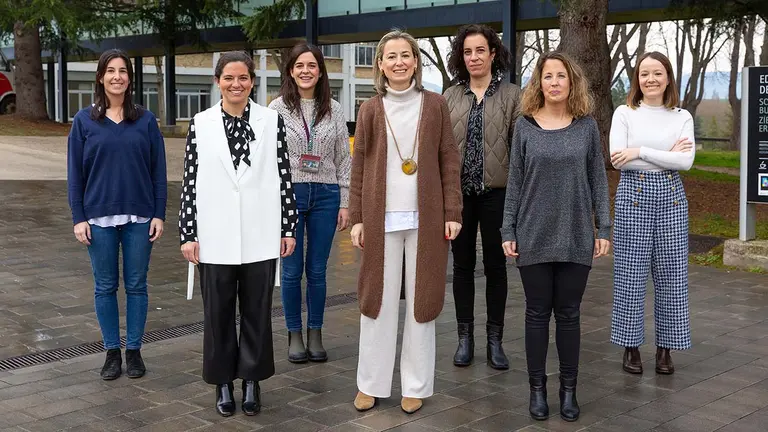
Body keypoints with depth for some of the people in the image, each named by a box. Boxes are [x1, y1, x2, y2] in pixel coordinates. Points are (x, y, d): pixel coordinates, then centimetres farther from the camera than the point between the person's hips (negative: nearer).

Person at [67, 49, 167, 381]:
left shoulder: (145, 120, 3)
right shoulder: (84, 120, 3)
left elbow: (158, 170, 3)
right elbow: (75, 172, 3)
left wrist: (159, 214, -2)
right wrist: (78, 217, -3)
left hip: (139, 217, 0)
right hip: (99, 217, 0)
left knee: (136, 285, 6)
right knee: (105, 287, 7)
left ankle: (134, 351, 17)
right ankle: (112, 352, 19)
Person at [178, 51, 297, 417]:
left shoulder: (272, 121, 1)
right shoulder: (200, 124, 2)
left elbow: (284, 177, 2)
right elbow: (190, 182, 2)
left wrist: (288, 228, 1)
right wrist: (188, 234, -1)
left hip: (260, 236, 0)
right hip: (215, 237, 0)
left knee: (257, 310, 8)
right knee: (218, 312, 8)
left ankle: (252, 381, 23)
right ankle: (223, 382, 23)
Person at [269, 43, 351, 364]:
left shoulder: (333, 109, 6)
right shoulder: (277, 108, 0)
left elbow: (343, 159, 7)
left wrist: (345, 202, 3)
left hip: (325, 195, 1)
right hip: (289, 193, -1)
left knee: (317, 270, 8)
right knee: (292, 270, 5)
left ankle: (315, 334, 20)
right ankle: (294, 335, 19)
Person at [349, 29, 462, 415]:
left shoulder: (435, 105, 3)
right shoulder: (370, 110, 5)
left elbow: (449, 162, 2)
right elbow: (359, 167, 5)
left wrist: (452, 212, -4)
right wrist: (356, 218, 0)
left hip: (426, 217, 0)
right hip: (381, 217, 1)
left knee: (421, 298, 6)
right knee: (378, 298, 7)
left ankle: (416, 385, 17)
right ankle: (371, 383, 18)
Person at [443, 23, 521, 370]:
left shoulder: (511, 95, 1)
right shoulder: (450, 97, 7)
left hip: (496, 191, -2)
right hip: (458, 191, 2)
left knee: (495, 265, 6)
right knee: (462, 264, 9)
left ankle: (495, 341, 16)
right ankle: (465, 338, 19)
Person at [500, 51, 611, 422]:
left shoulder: (587, 126, 2)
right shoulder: (525, 125, 1)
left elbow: (598, 179, 5)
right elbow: (515, 181, 3)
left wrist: (604, 228, 0)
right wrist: (508, 231, 0)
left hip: (576, 236, 0)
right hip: (534, 236, 0)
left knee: (568, 313, 8)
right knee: (537, 313, 7)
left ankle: (569, 389, 19)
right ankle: (537, 388, 19)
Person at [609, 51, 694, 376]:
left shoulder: (682, 117, 6)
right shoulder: (624, 113, 1)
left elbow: (686, 161, -9)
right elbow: (617, 159, -11)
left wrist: (640, 152, -15)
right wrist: (667, 156, -11)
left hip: (670, 197, 2)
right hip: (634, 195, -2)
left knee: (671, 274, 4)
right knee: (631, 273, 1)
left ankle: (665, 347, 17)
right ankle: (631, 346, 13)